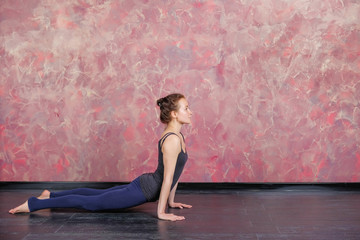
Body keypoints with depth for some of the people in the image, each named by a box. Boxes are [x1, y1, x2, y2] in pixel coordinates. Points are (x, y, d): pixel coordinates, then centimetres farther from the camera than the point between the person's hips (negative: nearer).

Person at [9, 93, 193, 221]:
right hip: (142, 191, -9)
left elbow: (172, 173, 14)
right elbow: (168, 177, -24)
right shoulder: (172, 140, -25)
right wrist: (161, 212, -21)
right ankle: (33, 204, 4)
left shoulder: (177, 135, 7)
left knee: (96, 194, 23)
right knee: (88, 202, -2)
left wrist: (170, 201, 17)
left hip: (143, 185, 9)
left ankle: (51, 195, 34)